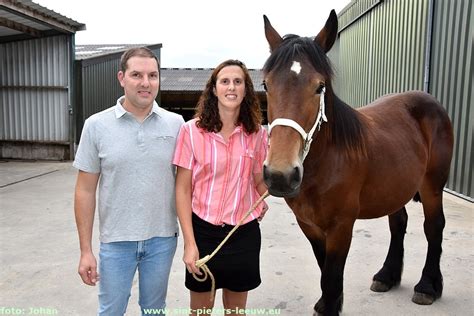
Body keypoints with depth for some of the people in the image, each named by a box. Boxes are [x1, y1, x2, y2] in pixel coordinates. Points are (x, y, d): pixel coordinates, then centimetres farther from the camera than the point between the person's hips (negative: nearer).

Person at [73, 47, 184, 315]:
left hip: (163, 238, 1)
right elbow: (86, 191, -3)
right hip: (116, 241, 0)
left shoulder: (176, 124, -4)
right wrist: (86, 250, -3)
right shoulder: (97, 125, -6)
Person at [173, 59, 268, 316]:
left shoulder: (257, 134, -2)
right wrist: (189, 243, -11)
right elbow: (182, 190, -8)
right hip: (203, 230, -2)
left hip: (244, 232, 2)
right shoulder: (192, 131, -10)